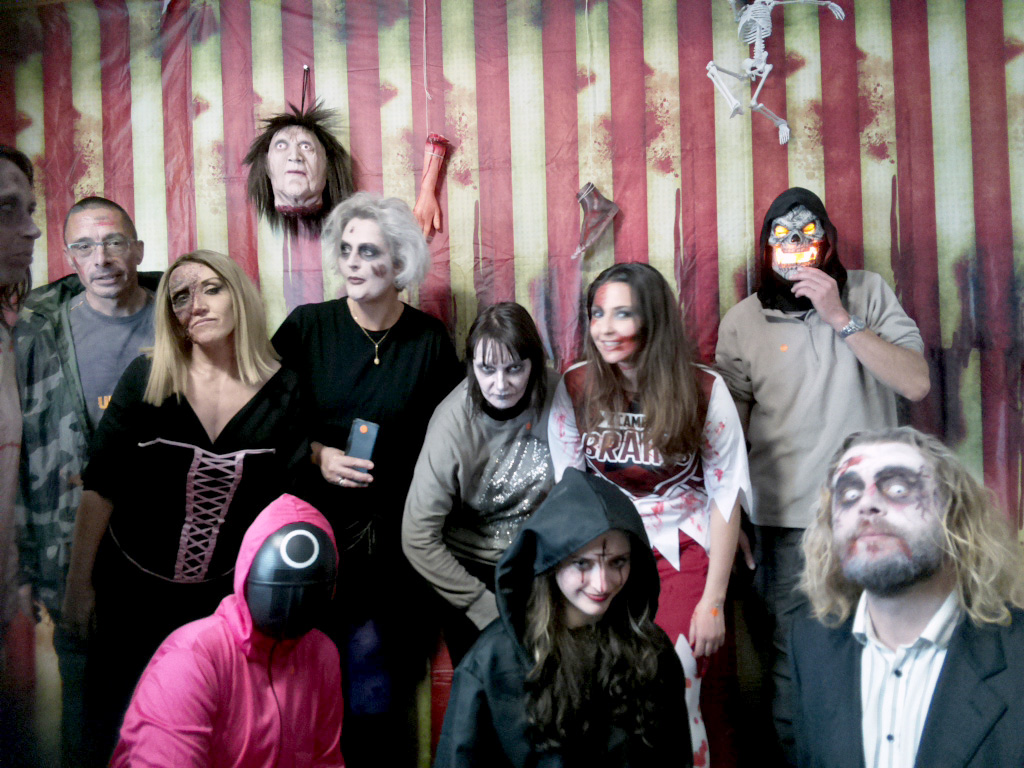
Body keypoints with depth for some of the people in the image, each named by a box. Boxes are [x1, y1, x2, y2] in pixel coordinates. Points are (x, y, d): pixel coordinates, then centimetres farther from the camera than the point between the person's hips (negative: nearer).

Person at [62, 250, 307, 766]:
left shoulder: (284, 391, -9)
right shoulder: (145, 380, -11)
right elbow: (100, 488, -6)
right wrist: (79, 584, -3)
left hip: (226, 593, 1)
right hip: (132, 588, 0)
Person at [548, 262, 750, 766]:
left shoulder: (704, 390, -6)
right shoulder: (574, 389, -1)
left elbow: (726, 496, -6)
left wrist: (713, 601, -9)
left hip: (684, 554, -2)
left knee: (680, 683, -12)